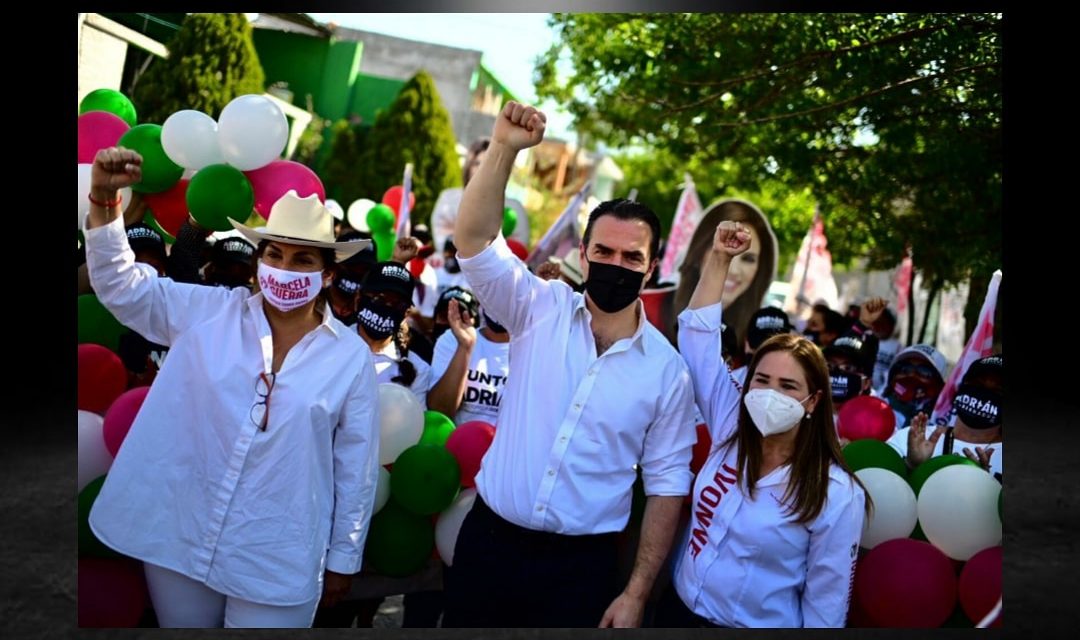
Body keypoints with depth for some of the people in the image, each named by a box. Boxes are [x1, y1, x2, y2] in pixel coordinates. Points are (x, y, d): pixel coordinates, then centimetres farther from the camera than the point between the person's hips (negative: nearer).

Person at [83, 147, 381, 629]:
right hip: (179, 538, 2)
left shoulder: (351, 357, -3)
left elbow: (356, 470, 1)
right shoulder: (208, 312, 1)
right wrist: (103, 197, -14)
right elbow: (121, 285, 0)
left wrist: (343, 558, 4)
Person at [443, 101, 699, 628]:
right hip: (488, 539, 1)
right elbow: (473, 241, -15)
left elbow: (666, 484, -1)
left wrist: (636, 592, -3)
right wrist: (504, 148, -27)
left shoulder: (666, 369, -4)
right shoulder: (540, 310, -3)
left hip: (580, 564, -1)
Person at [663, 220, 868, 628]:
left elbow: (826, 603, -11)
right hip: (677, 611, 5)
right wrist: (718, 259, -9)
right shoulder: (730, 431, -6)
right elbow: (698, 335, -4)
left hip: (756, 624, -5)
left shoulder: (836, 495, -18)